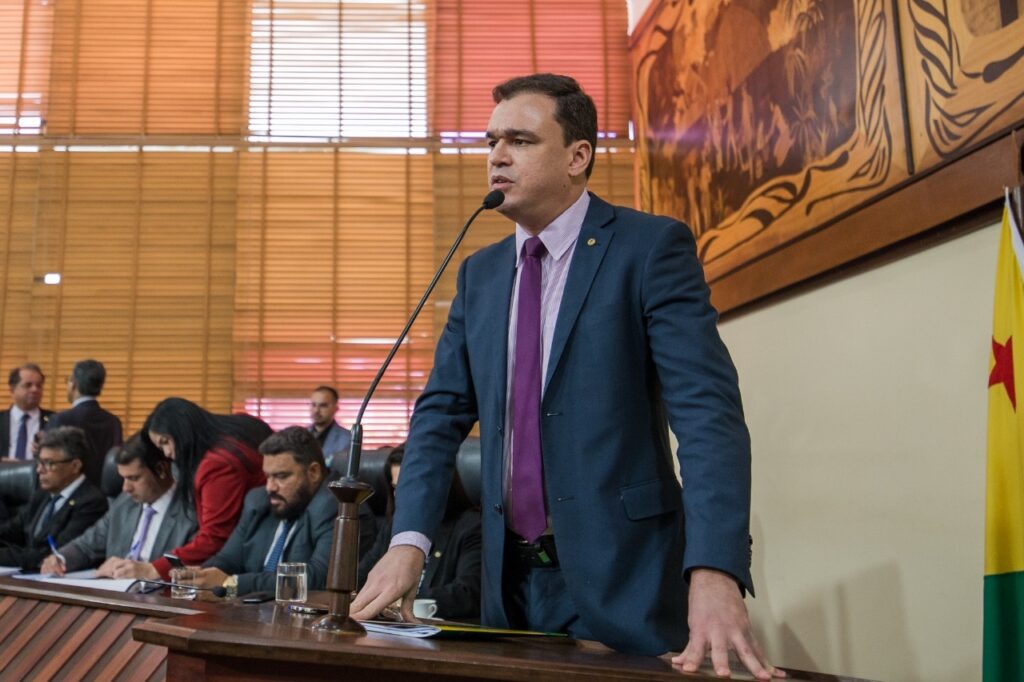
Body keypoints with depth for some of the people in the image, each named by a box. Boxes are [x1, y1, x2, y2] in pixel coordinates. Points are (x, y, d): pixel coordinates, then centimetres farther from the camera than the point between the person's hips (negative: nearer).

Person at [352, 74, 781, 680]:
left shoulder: (653, 247, -9)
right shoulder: (480, 273, 10)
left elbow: (708, 411, -18)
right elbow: (443, 412, 7)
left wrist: (715, 573, -30)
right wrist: (409, 540, -8)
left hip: (621, 577, -5)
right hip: (512, 576, 6)